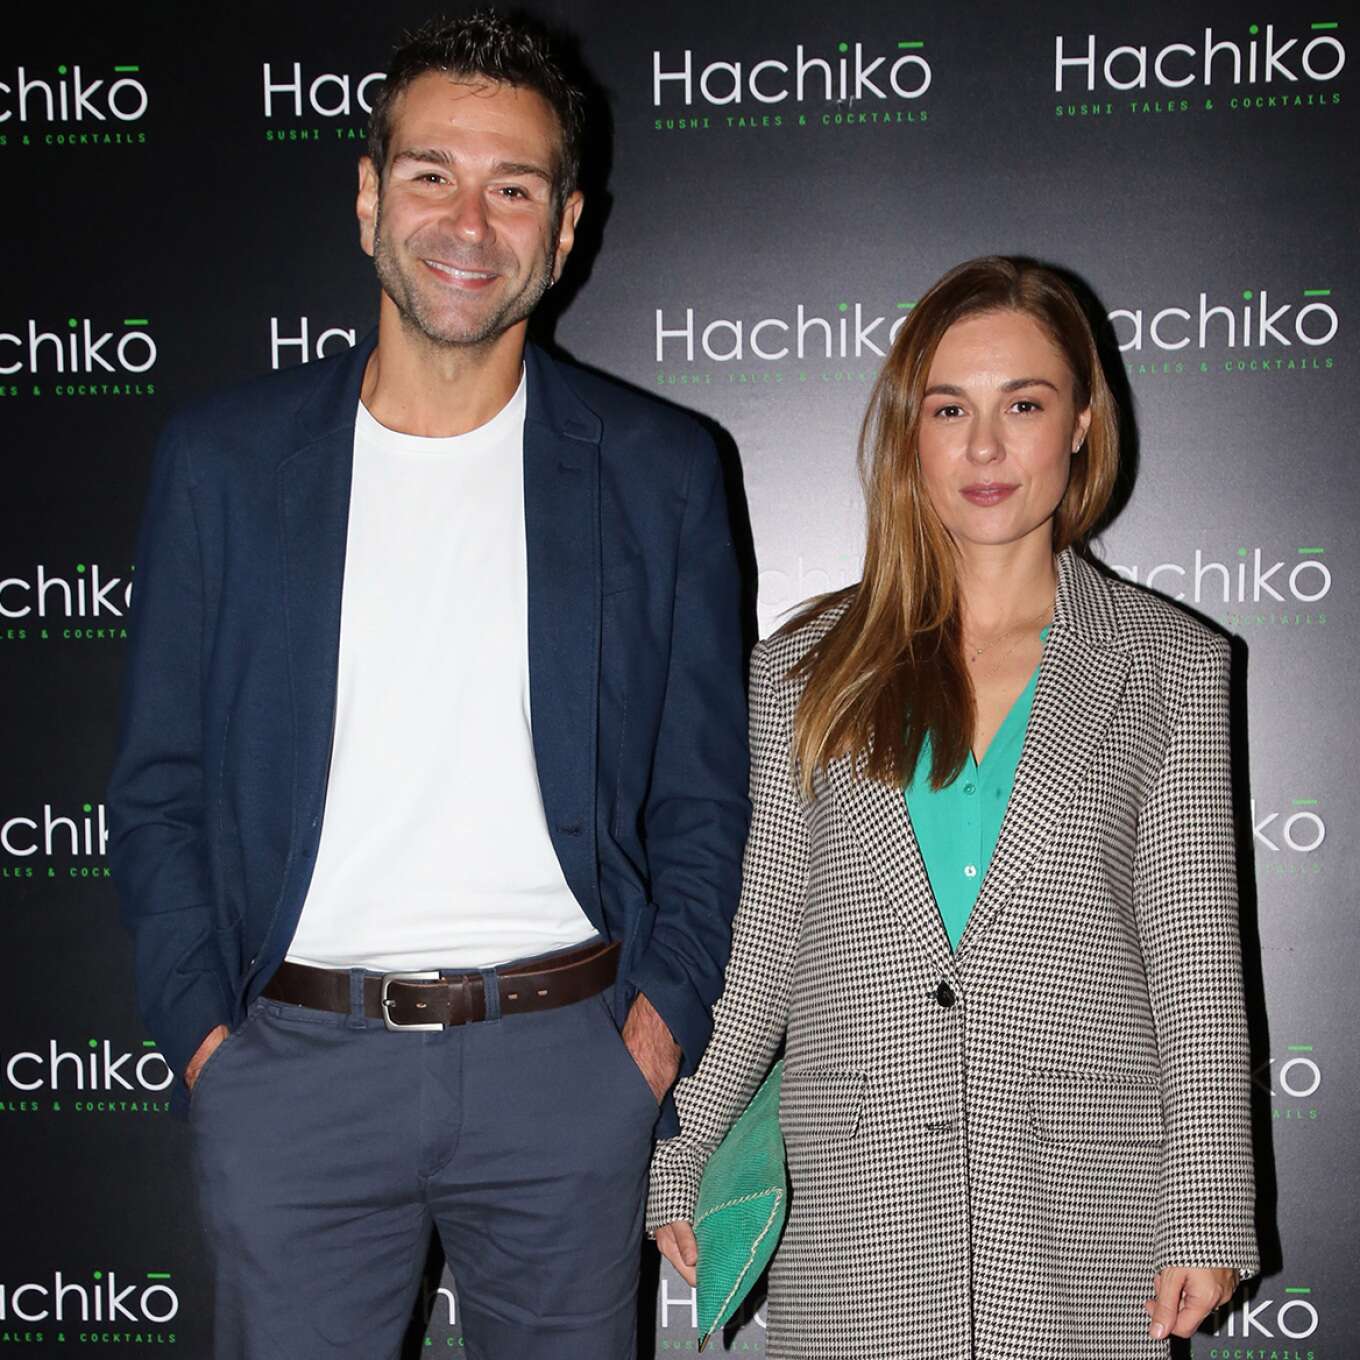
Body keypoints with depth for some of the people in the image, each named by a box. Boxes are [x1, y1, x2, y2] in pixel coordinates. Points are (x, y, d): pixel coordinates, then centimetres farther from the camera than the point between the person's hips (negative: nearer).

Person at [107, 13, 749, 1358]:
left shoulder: (658, 469, 2)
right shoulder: (222, 458, 3)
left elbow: (702, 792, 6)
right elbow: (159, 787, 5)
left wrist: (665, 1008, -4)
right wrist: (201, 1027, -3)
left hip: (566, 1060, 0)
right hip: (292, 1061, 0)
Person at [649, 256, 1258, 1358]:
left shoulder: (1169, 664, 5)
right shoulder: (806, 670, 7)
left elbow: (1196, 954, 2)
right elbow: (759, 936, 8)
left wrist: (1208, 1212, -2)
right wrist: (680, 1160, 5)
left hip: (1085, 1187, 0)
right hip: (860, 1189, 1)